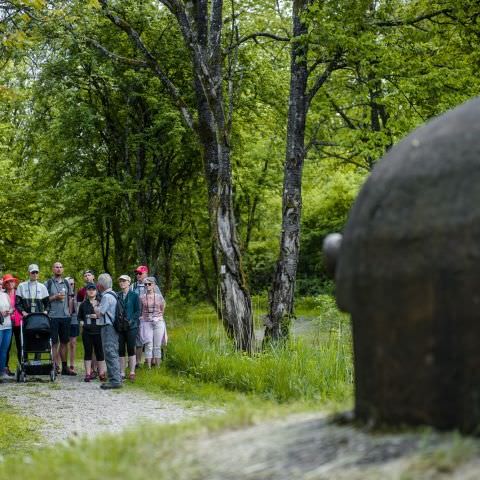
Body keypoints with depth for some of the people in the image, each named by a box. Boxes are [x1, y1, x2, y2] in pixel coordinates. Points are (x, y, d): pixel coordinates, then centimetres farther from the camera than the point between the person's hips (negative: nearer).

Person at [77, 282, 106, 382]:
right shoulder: (83, 304, 9)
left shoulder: (101, 303, 3)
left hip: (98, 331, -1)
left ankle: (102, 374, 8)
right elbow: (79, 317, 18)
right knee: (88, 352, 4)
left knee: (100, 352, 2)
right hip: (87, 332, 2)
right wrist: (81, 322, 0)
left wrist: (98, 316, -12)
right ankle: (88, 373, 8)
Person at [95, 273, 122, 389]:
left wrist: (95, 309, 5)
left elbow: (99, 312, -14)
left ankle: (115, 380, -13)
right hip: (113, 326, 10)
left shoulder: (106, 296, -15)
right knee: (113, 354, 14)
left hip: (108, 327, -10)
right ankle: (116, 379, 19)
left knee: (110, 354, -10)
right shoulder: (112, 294, 16)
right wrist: (98, 312, 12)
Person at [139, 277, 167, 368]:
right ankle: (148, 367, -5)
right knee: (148, 345, -6)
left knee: (157, 346, 1)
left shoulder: (159, 297, 4)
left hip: (158, 323, 0)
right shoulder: (142, 298, 3)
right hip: (146, 323, 0)